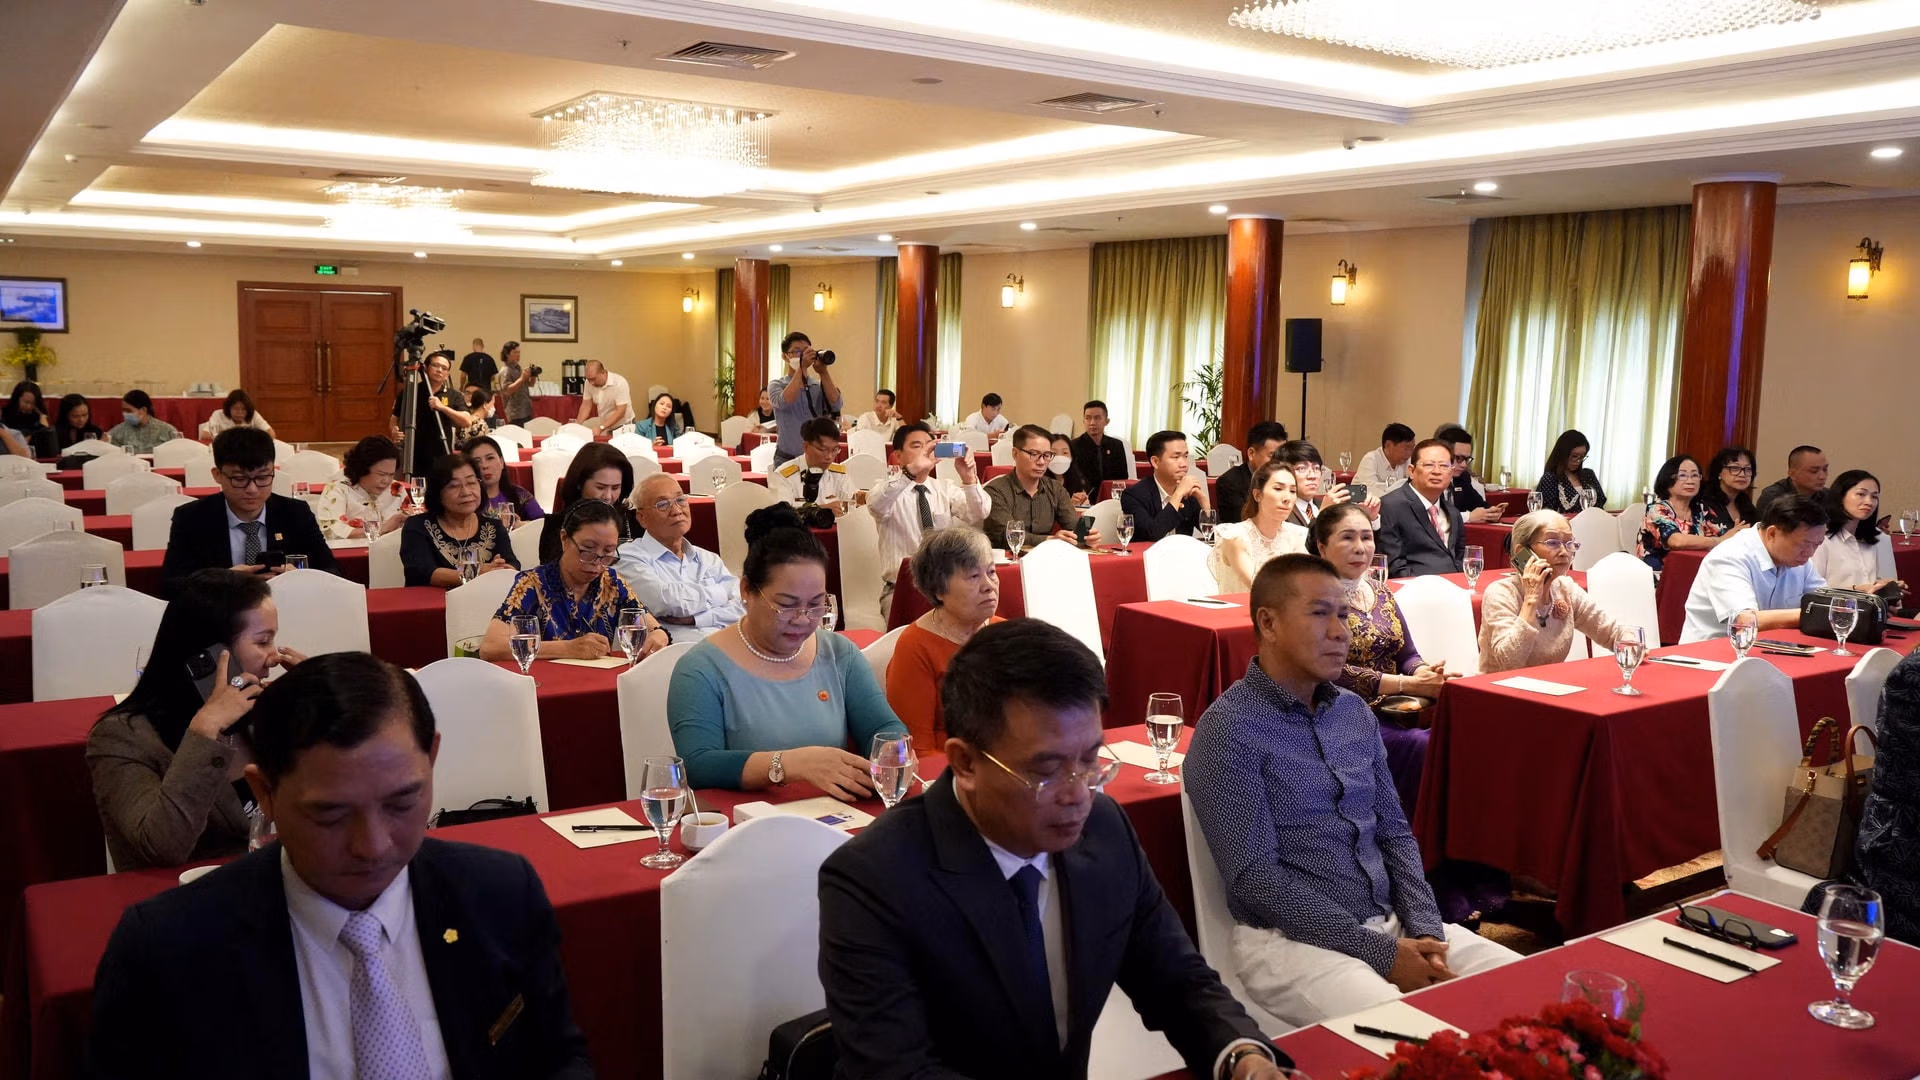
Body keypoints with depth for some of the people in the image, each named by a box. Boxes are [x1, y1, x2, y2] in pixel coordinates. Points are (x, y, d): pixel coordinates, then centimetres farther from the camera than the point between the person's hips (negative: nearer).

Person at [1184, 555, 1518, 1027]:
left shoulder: (1355, 712, 11)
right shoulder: (1228, 731, -13)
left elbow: (1394, 832, 14)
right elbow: (1255, 878, -17)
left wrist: (1425, 930, -3)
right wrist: (1381, 953, -17)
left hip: (1391, 923, 7)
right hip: (1291, 937, -7)